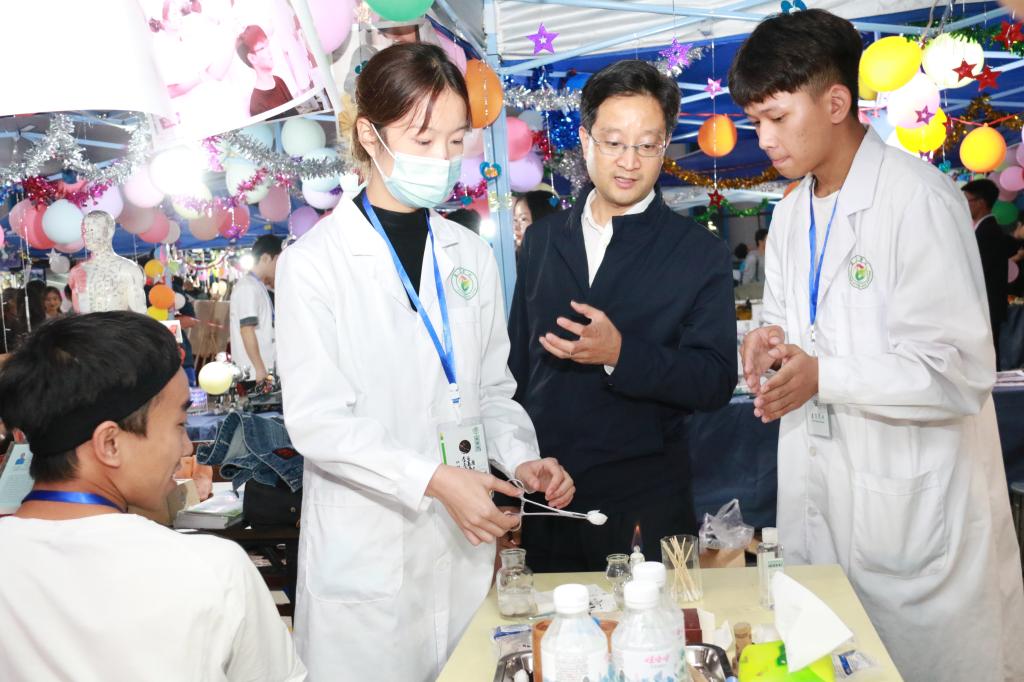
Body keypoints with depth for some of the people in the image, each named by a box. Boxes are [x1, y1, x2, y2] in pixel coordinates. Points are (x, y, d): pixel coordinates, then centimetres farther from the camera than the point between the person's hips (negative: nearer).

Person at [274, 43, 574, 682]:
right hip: (368, 554, -4)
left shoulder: (472, 256, 6)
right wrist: (434, 478, -23)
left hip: (467, 540, 5)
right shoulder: (314, 263, -8)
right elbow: (317, 420, -14)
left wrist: (521, 458, -6)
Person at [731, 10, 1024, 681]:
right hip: (818, 498, 7)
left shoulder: (919, 199, -16)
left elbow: (961, 373, -18)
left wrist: (823, 375, -28)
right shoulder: (792, 214, 9)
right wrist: (772, 343, -4)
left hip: (912, 507, -7)